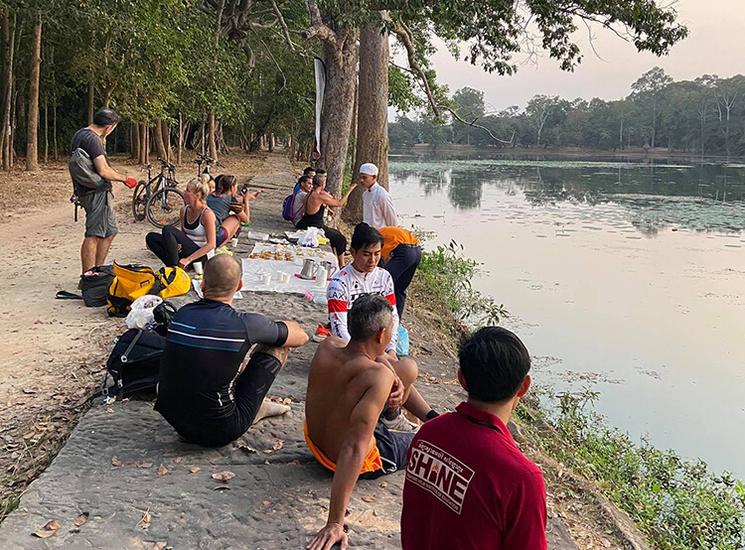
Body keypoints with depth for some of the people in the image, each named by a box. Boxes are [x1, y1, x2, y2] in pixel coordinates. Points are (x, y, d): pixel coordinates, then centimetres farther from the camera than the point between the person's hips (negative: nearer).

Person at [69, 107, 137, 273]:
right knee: (93, 236, -7)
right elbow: (104, 171, -24)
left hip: (86, 191, 10)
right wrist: (125, 178, -11)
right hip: (97, 193, -10)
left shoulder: (79, 134, 14)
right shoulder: (93, 139, -19)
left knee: (110, 231, 18)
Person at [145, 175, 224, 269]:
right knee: (150, 237, -2)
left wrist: (188, 259, -22)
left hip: (202, 256, -8)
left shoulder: (207, 214, -15)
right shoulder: (184, 210, 8)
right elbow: (182, 237, 16)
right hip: (187, 252, 8)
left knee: (168, 230, -23)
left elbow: (211, 244, -19)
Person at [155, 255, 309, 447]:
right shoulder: (245, 324, -17)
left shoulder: (181, 314, -2)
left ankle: (257, 407, 29)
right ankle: (257, 407, 22)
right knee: (278, 345, 5)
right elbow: (301, 337, 1)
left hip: (176, 423, 5)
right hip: (219, 433, -5)